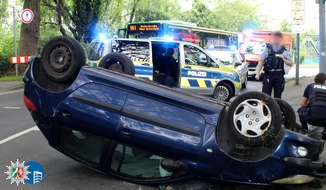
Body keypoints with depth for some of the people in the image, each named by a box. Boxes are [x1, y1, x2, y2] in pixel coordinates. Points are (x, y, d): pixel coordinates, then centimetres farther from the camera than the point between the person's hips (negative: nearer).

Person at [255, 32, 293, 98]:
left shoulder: (284, 51, 5)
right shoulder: (267, 48, 3)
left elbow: (290, 64, 7)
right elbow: (261, 61, 4)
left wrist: (283, 59, -11)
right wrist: (257, 73, -6)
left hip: (279, 76, 1)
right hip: (268, 76, -1)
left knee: (277, 97, 6)